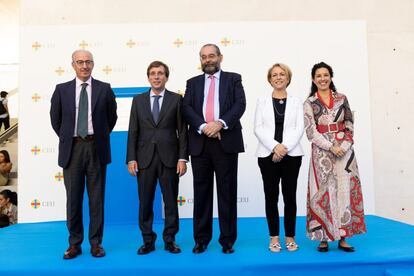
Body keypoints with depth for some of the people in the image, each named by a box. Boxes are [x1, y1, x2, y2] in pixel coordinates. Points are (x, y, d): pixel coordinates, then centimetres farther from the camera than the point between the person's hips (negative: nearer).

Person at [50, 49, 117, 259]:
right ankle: (74, 243, 19)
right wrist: (66, 139, 11)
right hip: (72, 148, 1)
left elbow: (112, 117, 11)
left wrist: (100, 137, 9)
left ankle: (96, 243, 16)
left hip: (96, 148, -1)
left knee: (97, 197, 5)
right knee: (73, 198, 6)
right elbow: (55, 119, 14)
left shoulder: (104, 89, 3)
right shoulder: (62, 89, 6)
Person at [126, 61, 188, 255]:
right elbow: (133, 132, 6)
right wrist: (131, 159, -2)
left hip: (169, 157, -1)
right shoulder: (138, 100, 9)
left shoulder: (176, 99, 4)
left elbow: (182, 131, 1)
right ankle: (148, 241, 20)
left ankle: (170, 239, 21)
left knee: (171, 200, 6)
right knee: (145, 201, 6)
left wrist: (182, 158, -7)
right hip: (145, 158, 2)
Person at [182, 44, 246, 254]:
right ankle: (201, 239, 19)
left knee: (227, 192, 3)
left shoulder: (233, 79, 11)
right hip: (200, 143, 2)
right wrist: (203, 126, -14)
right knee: (201, 192, 7)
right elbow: (187, 108, 2)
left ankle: (227, 239, 15)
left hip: (226, 142, -2)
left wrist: (220, 123, -17)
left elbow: (240, 104, -3)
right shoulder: (193, 83, 16)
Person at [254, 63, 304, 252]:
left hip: (292, 154, 0)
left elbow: (299, 129, 1)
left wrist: (284, 148, -13)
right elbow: (258, 128, 0)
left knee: (289, 196, 3)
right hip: (267, 154, 0)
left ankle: (290, 237, 14)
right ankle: (274, 237, 12)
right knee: (271, 196, 2)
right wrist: (275, 147, -14)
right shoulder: (262, 101, 10)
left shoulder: (296, 102, 11)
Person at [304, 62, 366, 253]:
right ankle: (323, 238, 8)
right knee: (323, 192, 0)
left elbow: (350, 126, 8)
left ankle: (343, 237, 11)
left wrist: (343, 146, -8)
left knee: (345, 190, 1)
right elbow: (311, 131, -5)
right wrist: (331, 147, -14)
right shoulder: (309, 103, 3)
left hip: (344, 150, 2)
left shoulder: (342, 99, 10)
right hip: (322, 152, -2)